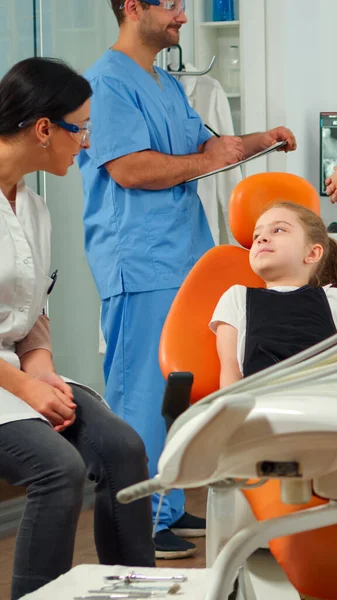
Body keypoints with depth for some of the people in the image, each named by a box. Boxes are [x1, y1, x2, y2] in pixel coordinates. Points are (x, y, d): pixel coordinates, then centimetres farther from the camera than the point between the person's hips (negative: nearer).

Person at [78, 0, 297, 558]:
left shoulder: (168, 85, 19)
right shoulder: (108, 82, -12)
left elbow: (201, 146, 26)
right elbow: (130, 168, -20)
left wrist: (261, 139, 10)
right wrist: (209, 161, -11)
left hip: (183, 261, 10)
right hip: (139, 266, -10)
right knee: (142, 395, -7)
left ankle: (167, 507, 23)